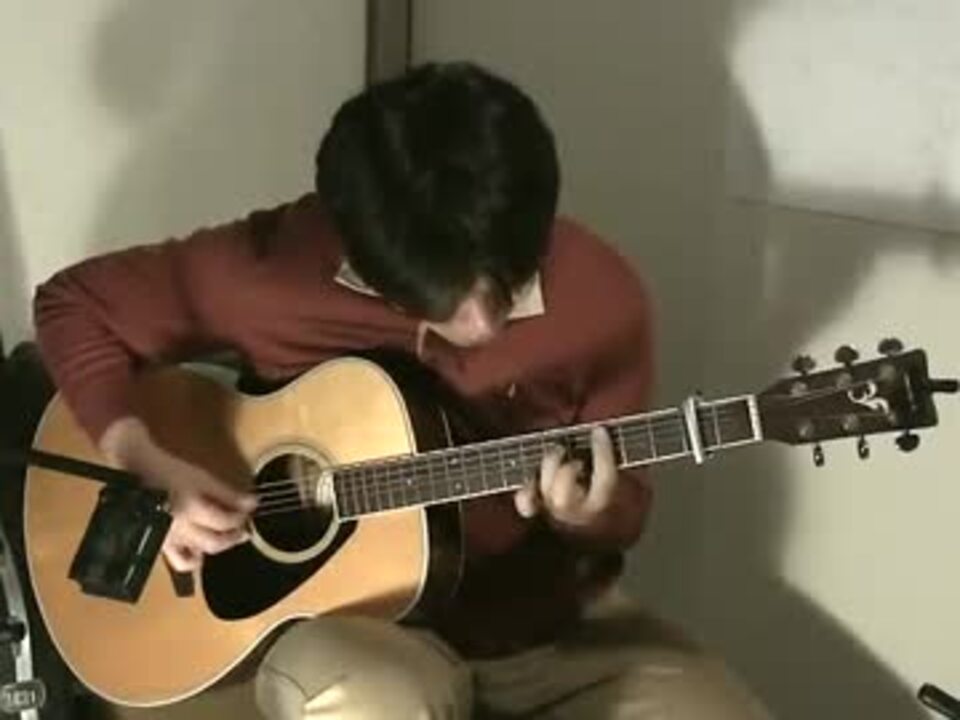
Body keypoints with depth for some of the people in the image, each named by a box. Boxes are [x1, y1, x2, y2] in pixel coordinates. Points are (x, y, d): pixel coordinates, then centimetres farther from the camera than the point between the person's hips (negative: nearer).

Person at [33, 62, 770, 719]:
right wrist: (156, 468, -16)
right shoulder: (270, 267, -17)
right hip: (348, 611, -2)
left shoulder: (602, 295, -11)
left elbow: (623, 510, 3)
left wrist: (587, 519, -22)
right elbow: (74, 303, -2)